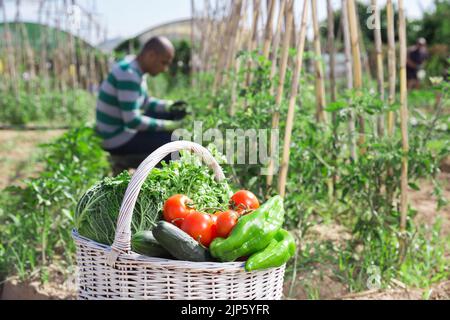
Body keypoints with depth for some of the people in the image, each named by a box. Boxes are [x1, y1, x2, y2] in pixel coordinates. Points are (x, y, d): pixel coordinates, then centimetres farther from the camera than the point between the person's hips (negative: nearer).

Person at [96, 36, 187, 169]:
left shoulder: (136, 68, 4)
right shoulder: (128, 75, -25)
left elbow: (144, 103, 16)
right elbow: (132, 121, -27)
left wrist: (170, 106, -1)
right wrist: (168, 126, -19)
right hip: (118, 141, -10)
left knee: (170, 114, 13)